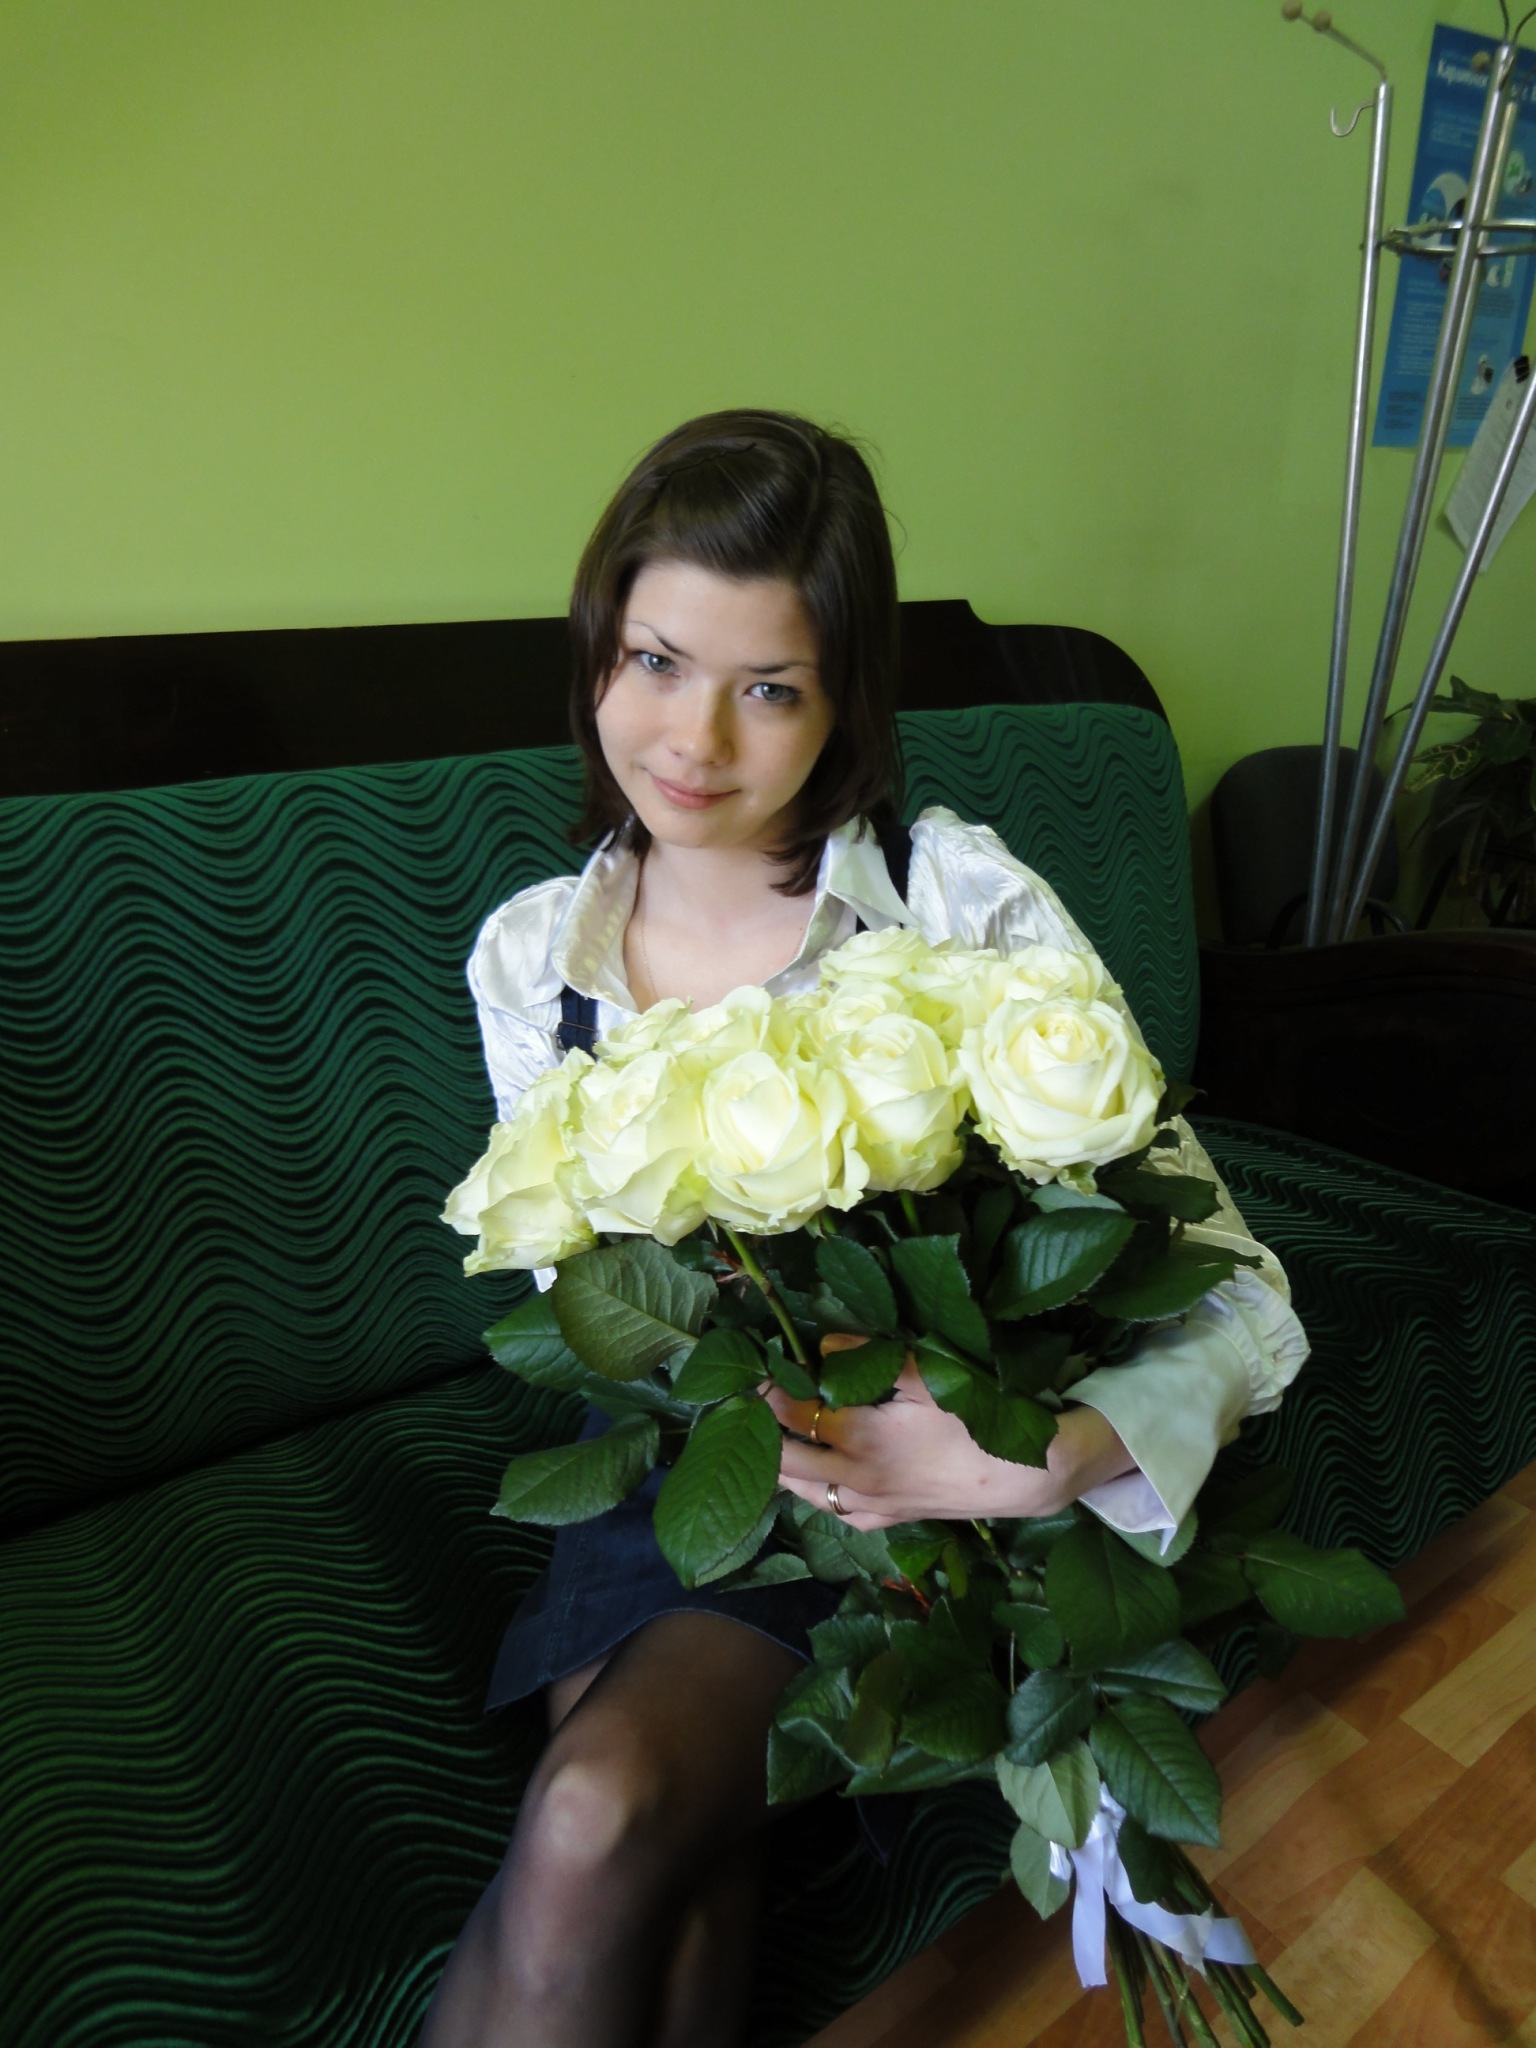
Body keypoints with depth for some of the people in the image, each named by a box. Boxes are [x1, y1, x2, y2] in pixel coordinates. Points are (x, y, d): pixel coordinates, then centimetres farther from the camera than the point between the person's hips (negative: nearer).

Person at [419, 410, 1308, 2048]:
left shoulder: (963, 900, -16)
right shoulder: (527, 960, -4)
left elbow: (1234, 1296, -16)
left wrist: (1050, 1459, -35)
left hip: (922, 1470, -2)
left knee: (597, 1819, -24)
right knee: (667, 1907, -22)